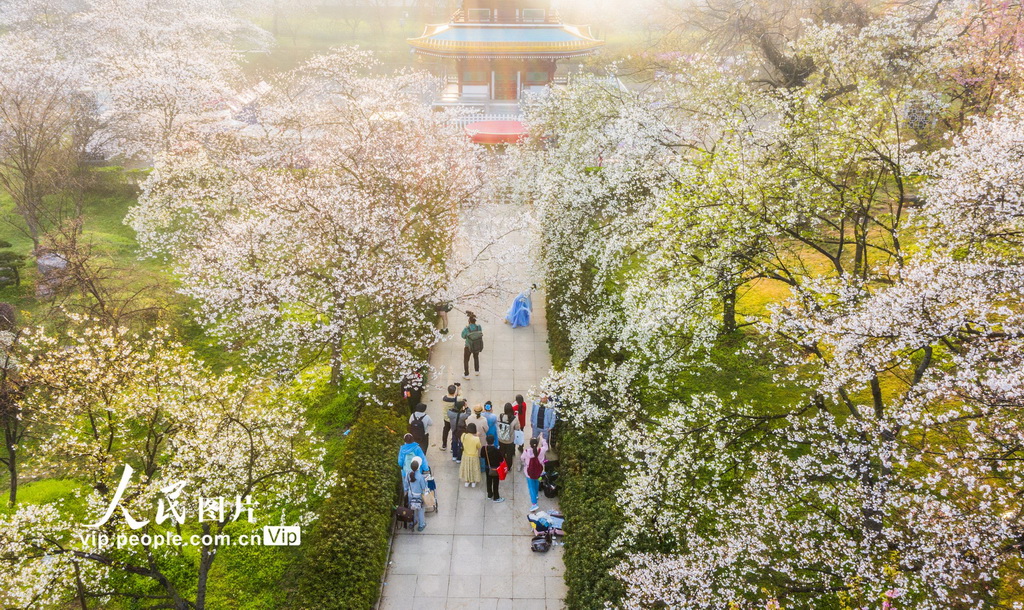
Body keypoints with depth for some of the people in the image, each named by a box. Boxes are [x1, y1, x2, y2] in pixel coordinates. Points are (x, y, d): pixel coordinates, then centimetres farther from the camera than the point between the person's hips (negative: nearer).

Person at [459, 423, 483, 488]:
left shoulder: (463, 436, -22)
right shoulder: (476, 439, -30)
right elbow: (479, 447, -14)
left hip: (466, 456, 3)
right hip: (474, 456, -2)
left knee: (466, 468, 23)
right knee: (473, 468, 20)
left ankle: (466, 482, 38)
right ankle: (473, 482, 36)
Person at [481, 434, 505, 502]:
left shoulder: (484, 448, -16)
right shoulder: (496, 450, -32)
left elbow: (482, 455, 2)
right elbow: (501, 459, -21)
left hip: (488, 467, 5)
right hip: (495, 468, -5)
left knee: (489, 481, 22)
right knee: (495, 483, 11)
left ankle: (490, 494, 39)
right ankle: (496, 497, 24)